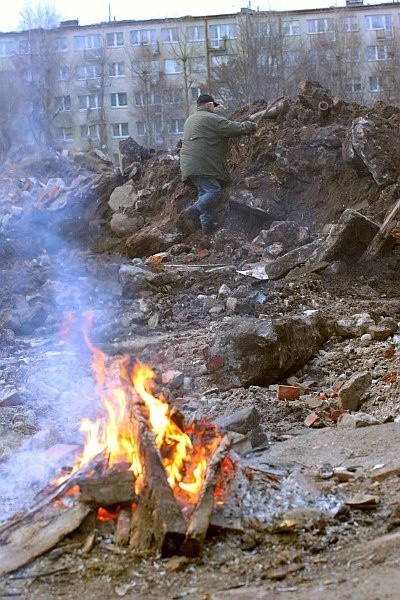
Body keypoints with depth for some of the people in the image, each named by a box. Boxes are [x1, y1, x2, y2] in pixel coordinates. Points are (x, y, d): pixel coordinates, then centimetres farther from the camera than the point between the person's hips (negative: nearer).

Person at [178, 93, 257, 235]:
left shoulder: (190, 119, 24)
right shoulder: (212, 119, -5)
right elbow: (237, 129, -6)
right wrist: (251, 125, 12)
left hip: (188, 164, 9)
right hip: (202, 165, -9)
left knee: (205, 192, 10)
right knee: (213, 191, -12)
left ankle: (208, 225, 6)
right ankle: (190, 214, -29)